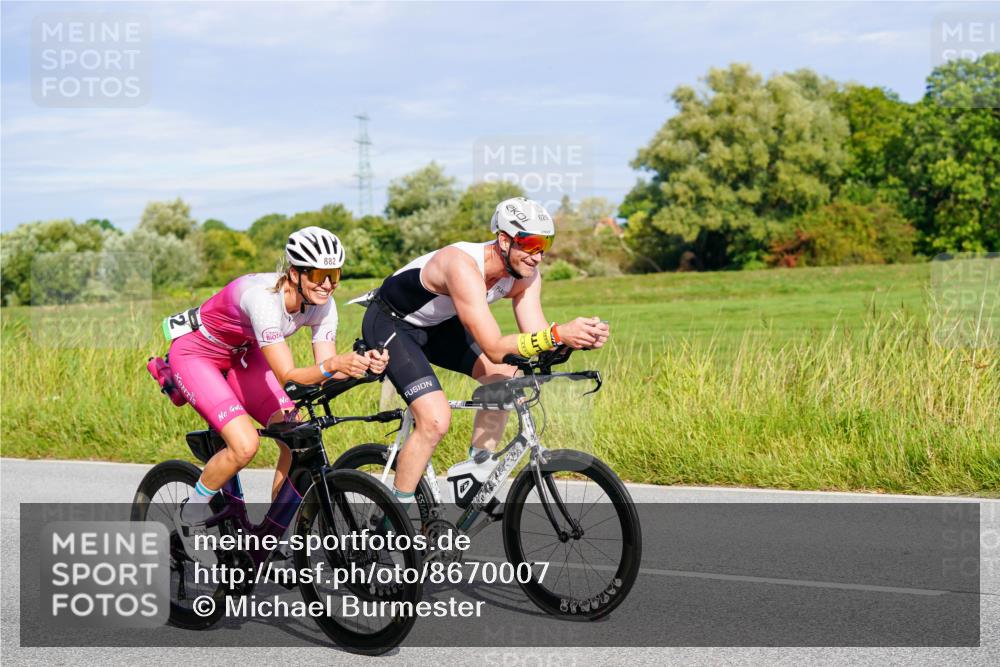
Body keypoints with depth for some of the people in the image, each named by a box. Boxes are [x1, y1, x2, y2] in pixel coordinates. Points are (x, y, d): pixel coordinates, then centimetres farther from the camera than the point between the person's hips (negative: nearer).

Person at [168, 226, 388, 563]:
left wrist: (361, 364, -38)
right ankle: (190, 516, 1)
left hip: (241, 357, 7)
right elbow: (288, 376, -40)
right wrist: (332, 364, -57)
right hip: (195, 355, -7)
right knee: (245, 444, -26)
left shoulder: (322, 304, -17)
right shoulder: (262, 296, -38)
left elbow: (327, 372, -18)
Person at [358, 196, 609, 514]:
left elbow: (536, 336, -17)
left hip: (437, 324, 8)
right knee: (436, 420, -21)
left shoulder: (525, 274, -14)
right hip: (389, 324, -8)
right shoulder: (464, 267, -38)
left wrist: (581, 338, -36)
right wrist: (558, 334, -51)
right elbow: (494, 348, -41)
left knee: (505, 378, -7)